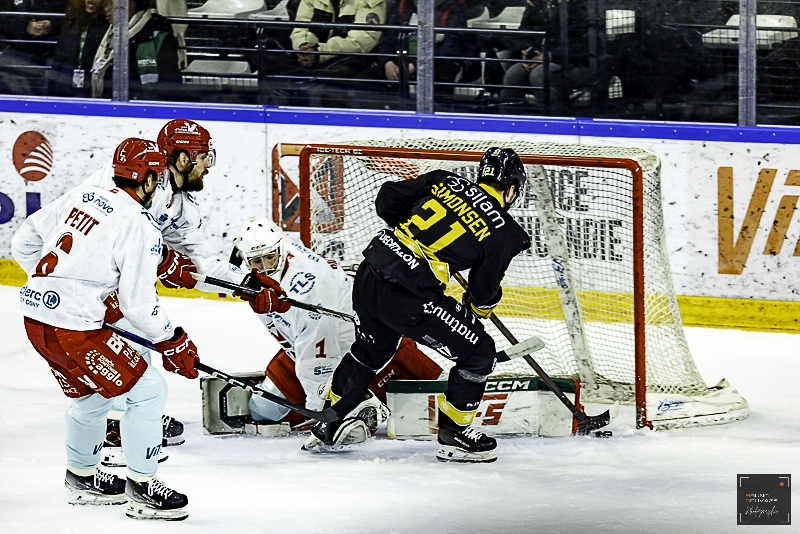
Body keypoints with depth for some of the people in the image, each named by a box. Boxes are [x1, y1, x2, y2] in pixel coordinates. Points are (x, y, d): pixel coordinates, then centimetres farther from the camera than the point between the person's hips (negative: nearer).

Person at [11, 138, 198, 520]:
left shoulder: (81, 197, 9)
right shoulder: (140, 227, -13)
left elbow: (25, 242, 16)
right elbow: (138, 303, -13)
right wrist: (172, 342, 0)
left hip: (36, 314, 9)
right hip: (73, 327, -9)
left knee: (89, 395, 28)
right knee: (146, 390, 0)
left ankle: (83, 477, 44)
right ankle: (141, 488, 4)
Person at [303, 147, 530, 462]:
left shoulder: (442, 181, 10)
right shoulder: (502, 232, -2)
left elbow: (387, 199, 16)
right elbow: (485, 291, 5)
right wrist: (475, 311, 27)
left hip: (368, 278, 7)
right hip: (409, 299, -7)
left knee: (370, 351, 32)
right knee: (478, 352, 10)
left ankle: (325, 427, 43)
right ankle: (453, 437, 15)